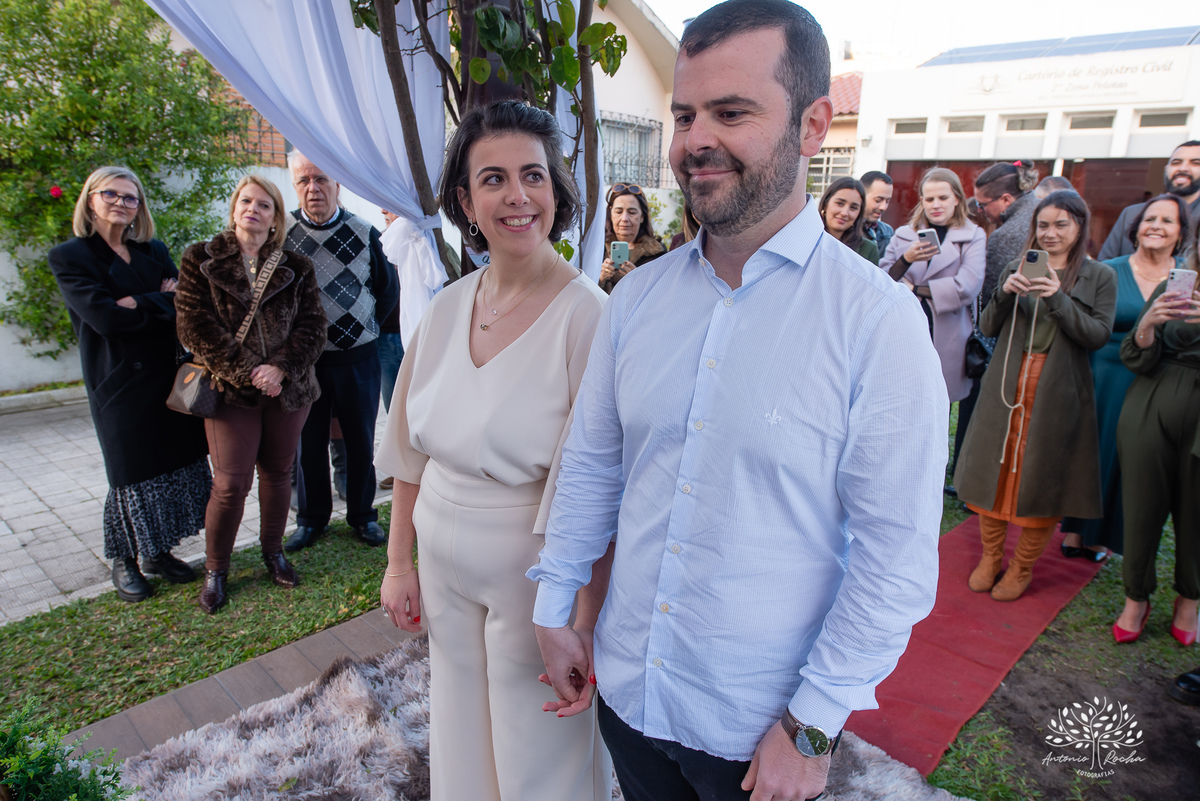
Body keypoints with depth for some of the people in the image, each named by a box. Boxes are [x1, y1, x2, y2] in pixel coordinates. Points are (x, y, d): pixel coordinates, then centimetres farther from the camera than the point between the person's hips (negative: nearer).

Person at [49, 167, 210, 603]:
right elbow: (103, 317, -17)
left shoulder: (154, 252, 12)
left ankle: (158, 551, 26)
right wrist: (164, 302, -10)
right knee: (133, 473, 4)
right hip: (119, 383, -4)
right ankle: (124, 562, 24)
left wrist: (138, 303, -15)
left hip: (168, 375, 5)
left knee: (176, 464, 8)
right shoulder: (70, 256, -3)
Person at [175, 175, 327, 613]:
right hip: (231, 391, -2)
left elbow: (312, 325, 0)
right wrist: (245, 373, -15)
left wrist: (281, 368, -15)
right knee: (231, 484, -1)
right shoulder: (201, 260, 2)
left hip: (287, 390, 2)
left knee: (278, 474, 12)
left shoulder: (296, 267, 7)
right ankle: (215, 569, 19)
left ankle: (273, 551, 32)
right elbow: (195, 326, -6)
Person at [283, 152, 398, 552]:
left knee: (360, 440, 9)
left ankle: (362, 515, 25)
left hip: (357, 356, 0)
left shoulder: (363, 233, -1)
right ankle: (311, 518, 26)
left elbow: (389, 288, 10)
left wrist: (363, 327, 4)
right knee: (308, 442, 9)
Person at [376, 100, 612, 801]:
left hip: (532, 578, -5)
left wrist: (585, 621, -21)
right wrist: (399, 563, 8)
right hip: (445, 571, 6)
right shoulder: (448, 307, -2)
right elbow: (413, 449, 6)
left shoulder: (587, 315, -20)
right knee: (459, 743, 26)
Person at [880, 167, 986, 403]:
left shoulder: (973, 237, 4)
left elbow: (967, 286, -11)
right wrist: (906, 259, -15)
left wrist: (914, 289, -8)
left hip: (945, 338, -2)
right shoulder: (904, 234, 12)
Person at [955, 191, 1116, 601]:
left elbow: (1098, 335, -8)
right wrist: (1005, 294, -14)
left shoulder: (1099, 277, 3)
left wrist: (1058, 298, -19)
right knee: (996, 469, 7)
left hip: (1057, 393, -2)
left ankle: (1023, 566, 20)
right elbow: (987, 328, 4)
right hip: (1007, 387, 2)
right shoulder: (1017, 269, 9)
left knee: (1041, 478, 4)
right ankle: (990, 557, 23)